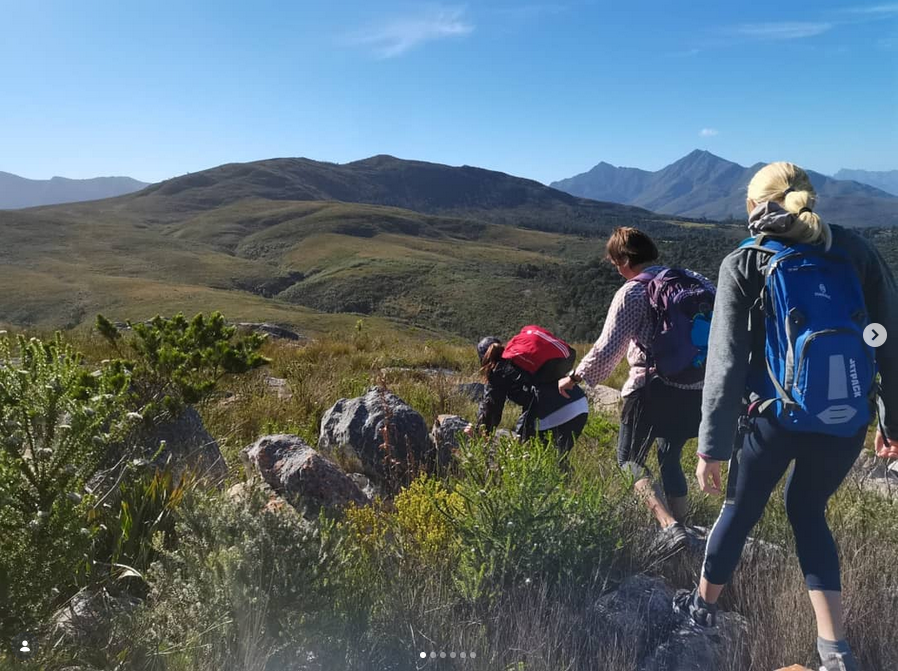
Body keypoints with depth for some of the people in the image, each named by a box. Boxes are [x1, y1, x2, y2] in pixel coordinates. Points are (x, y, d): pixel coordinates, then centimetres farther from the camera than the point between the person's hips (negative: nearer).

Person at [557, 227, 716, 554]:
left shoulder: (632, 293, -9)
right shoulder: (694, 280, 7)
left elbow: (607, 348, -10)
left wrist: (575, 377, 4)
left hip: (654, 389, -6)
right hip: (698, 389, 6)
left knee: (630, 459, 8)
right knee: (670, 457, 21)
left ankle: (670, 527, -7)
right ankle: (680, 525, 24)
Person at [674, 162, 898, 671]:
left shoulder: (744, 264, -4)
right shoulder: (857, 251, 4)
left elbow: (726, 363, -10)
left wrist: (712, 447, -7)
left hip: (775, 418, -3)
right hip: (846, 422, 3)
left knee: (741, 511, 19)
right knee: (807, 511, 25)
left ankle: (703, 607, 41)